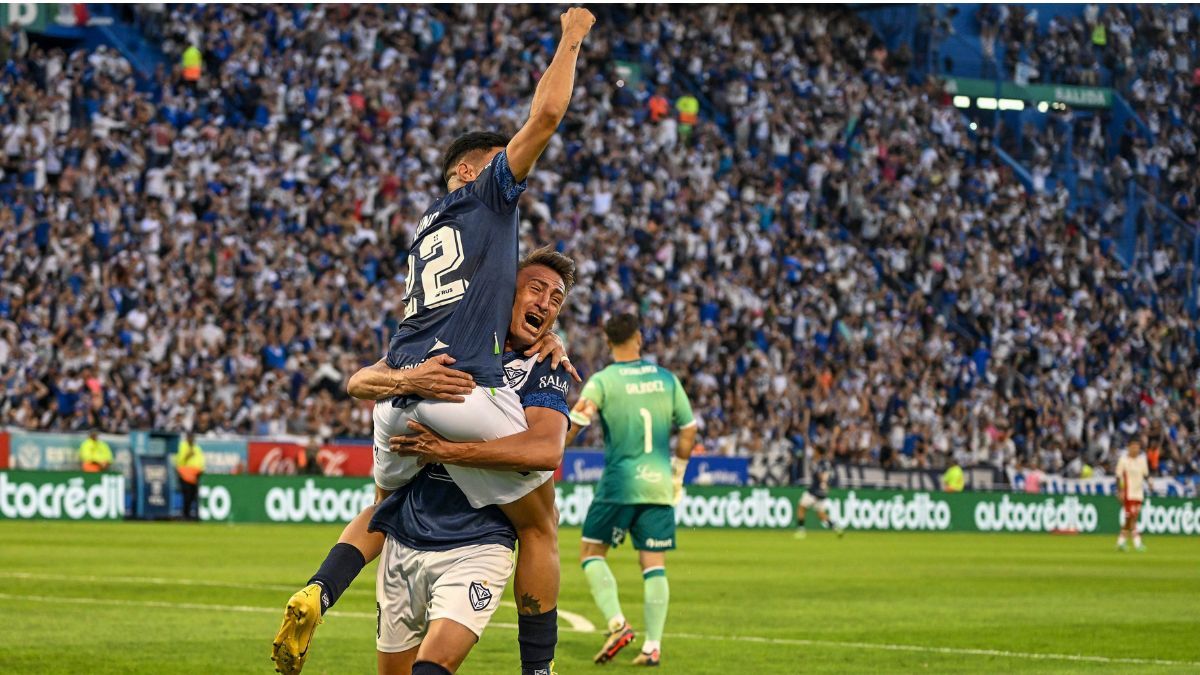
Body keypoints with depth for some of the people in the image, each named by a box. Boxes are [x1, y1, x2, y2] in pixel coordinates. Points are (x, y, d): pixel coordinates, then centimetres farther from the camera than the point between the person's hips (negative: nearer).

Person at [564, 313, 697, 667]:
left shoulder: (602, 381, -6)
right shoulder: (666, 379, 6)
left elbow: (572, 426, -18)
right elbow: (689, 430, 11)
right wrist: (677, 474, 23)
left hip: (619, 483, -3)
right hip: (659, 485, 3)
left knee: (591, 552, 9)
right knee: (654, 564, 5)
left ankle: (617, 624, -7)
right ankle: (653, 646, 1)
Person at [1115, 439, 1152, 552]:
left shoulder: (1142, 459, 10)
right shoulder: (1123, 460, -5)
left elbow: (1145, 474, 16)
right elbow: (1118, 477, -5)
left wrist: (1149, 484, -3)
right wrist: (1120, 492, -12)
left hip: (1139, 493, 6)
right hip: (1128, 493, -6)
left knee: (1130, 519, 8)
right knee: (1131, 517, -11)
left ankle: (1121, 542, 18)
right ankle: (1137, 543, -14)